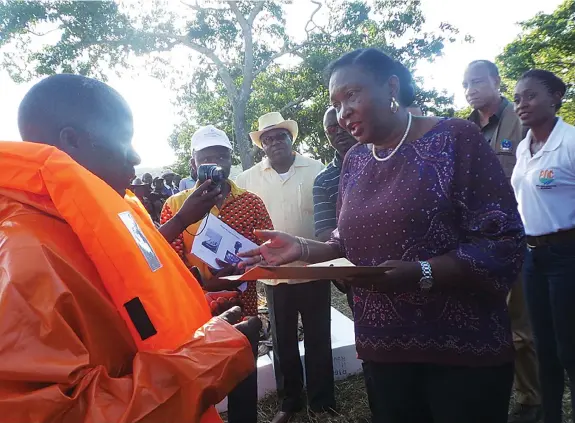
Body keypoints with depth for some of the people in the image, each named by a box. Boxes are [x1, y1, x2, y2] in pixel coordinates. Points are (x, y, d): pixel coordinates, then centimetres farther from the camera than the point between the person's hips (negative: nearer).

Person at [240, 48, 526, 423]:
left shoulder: (455, 139, -10)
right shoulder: (355, 161, 8)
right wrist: (303, 249, -4)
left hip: (462, 351, -5)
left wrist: (420, 274, -28)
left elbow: (504, 244, -15)